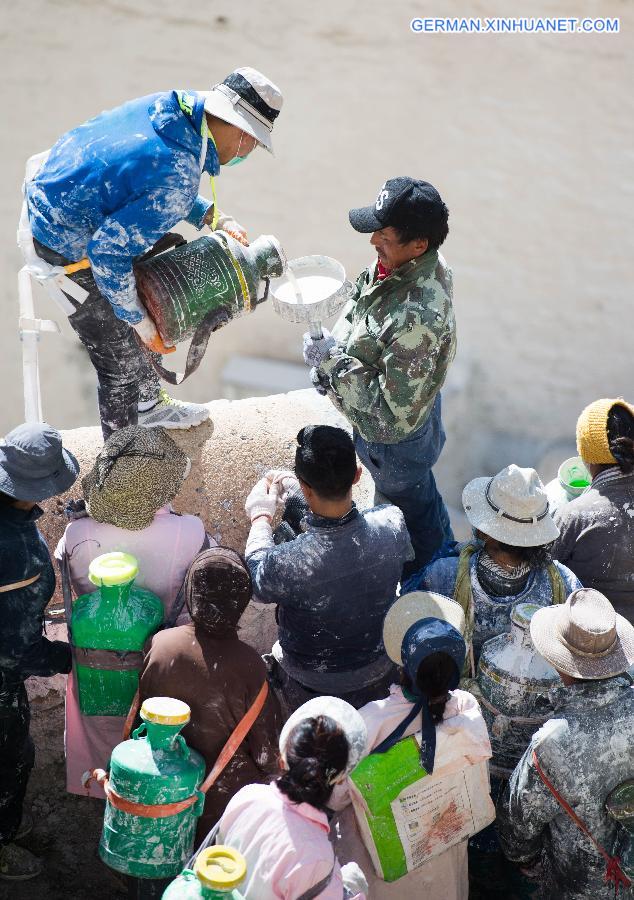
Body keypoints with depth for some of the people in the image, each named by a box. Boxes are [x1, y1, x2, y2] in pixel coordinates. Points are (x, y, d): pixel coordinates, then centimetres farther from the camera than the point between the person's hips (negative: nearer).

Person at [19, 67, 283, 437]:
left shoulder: (173, 105, -8)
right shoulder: (178, 181, -33)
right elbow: (109, 253, -29)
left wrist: (213, 217, 4)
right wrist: (139, 320, -17)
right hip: (64, 250, -9)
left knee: (140, 316, 25)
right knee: (121, 357, 6)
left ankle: (150, 405, 47)